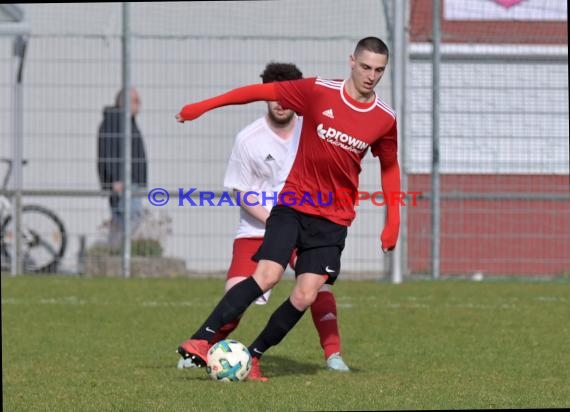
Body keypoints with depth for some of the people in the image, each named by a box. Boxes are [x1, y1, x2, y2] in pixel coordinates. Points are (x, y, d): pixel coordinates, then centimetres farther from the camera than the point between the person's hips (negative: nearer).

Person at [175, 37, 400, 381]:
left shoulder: (385, 119, 0)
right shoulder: (318, 92, -8)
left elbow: (389, 166, 15)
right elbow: (260, 92, -4)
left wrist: (393, 219, 9)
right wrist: (203, 106, -5)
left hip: (333, 220, 2)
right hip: (293, 206, -2)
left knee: (305, 297, -9)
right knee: (266, 277, -20)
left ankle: (253, 356, 8)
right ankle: (201, 340, -17)